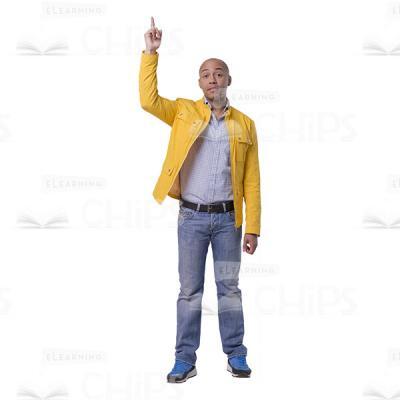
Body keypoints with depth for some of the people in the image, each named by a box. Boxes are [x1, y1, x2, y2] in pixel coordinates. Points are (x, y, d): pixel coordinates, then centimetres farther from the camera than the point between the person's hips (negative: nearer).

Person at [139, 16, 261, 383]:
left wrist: (253, 227, -2)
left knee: (229, 288, 8)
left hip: (227, 218, 0)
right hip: (192, 216, 0)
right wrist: (151, 53, -11)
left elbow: (252, 180, 2)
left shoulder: (244, 124, 4)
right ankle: (185, 360, 13)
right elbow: (149, 100, -10)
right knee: (190, 290, 5)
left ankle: (236, 356, 18)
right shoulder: (184, 112, 5)